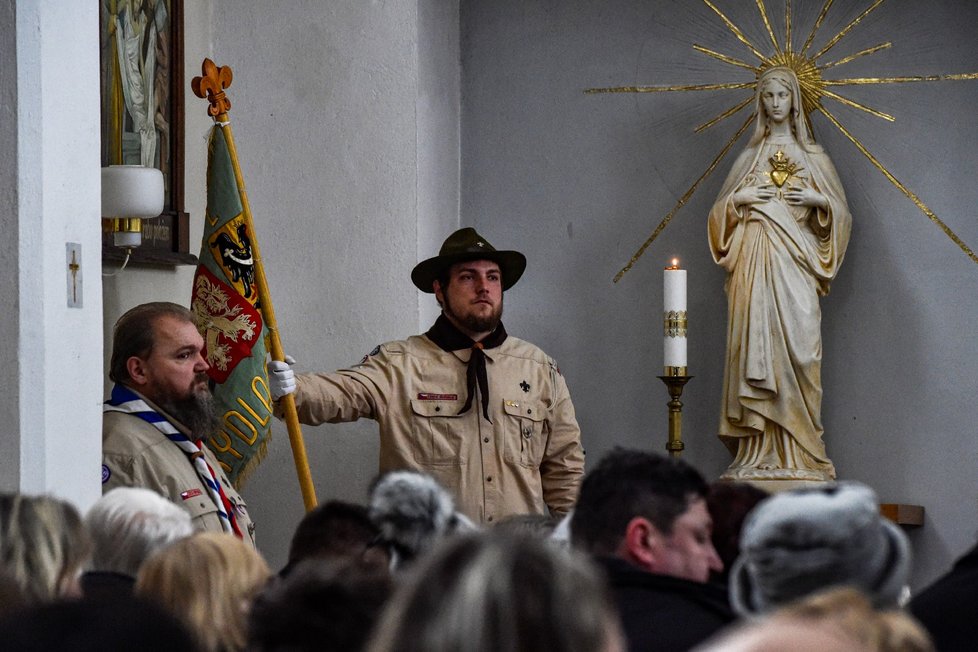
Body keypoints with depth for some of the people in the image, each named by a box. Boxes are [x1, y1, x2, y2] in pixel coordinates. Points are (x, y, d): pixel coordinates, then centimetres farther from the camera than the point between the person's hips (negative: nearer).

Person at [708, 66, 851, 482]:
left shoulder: (813, 156, 14)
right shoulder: (750, 156, 16)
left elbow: (840, 210, 14)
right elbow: (721, 210, 18)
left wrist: (816, 199, -5)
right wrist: (740, 198, -2)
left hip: (794, 259, -1)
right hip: (754, 260, 1)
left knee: (797, 346, -11)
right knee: (755, 347, -8)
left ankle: (798, 452, -11)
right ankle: (759, 453, -9)